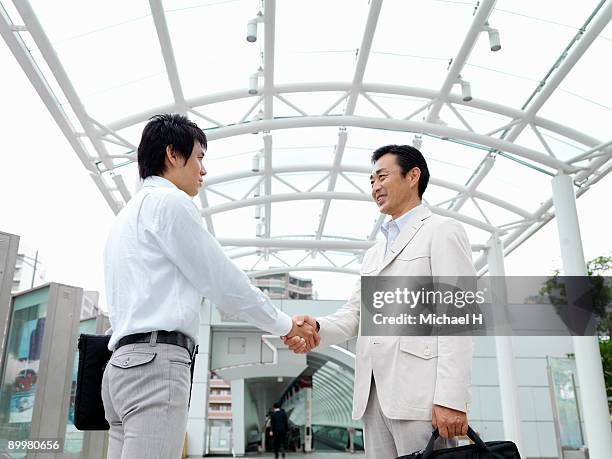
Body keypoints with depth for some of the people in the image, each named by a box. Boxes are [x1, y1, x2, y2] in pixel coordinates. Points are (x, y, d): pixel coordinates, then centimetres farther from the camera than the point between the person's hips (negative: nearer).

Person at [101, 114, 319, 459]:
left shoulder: (130, 213, 27)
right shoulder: (169, 201, -2)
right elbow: (223, 281, -4)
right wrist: (286, 325, 7)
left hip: (128, 360, 10)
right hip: (157, 360, -10)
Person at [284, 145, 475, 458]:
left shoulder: (442, 231, 2)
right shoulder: (373, 254, 25)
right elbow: (354, 314, 16)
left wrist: (451, 398, -17)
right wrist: (316, 327, -6)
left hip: (421, 393, -7)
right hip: (373, 393, 7)